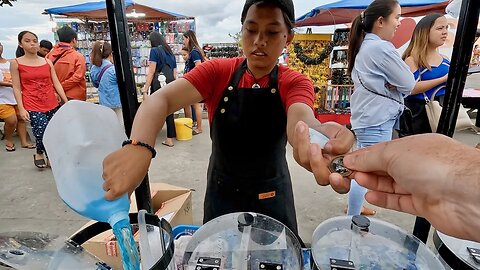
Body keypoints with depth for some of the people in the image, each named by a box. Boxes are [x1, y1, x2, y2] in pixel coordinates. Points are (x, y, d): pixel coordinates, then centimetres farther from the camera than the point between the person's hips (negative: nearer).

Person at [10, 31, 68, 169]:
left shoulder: (48, 62, 10)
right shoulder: (16, 63, 3)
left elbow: (56, 83, 8)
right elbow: (16, 88, 1)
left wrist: (67, 102, 1)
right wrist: (21, 108, -7)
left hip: (52, 105, 3)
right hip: (33, 106, -3)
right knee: (43, 134, -12)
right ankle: (39, 153, 20)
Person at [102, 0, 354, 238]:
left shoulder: (295, 83, -11)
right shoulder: (218, 72, -11)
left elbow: (299, 119, -33)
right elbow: (160, 99, -24)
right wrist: (138, 147, -46)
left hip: (272, 198, 0)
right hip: (221, 195, 1)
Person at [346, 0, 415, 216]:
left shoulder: (364, 46, 12)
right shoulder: (381, 48, -17)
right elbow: (408, 84, -13)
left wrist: (387, 84, -4)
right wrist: (391, 85, 4)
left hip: (366, 116, 10)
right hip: (376, 120, -10)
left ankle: (354, 208, 36)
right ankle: (352, 219, 13)